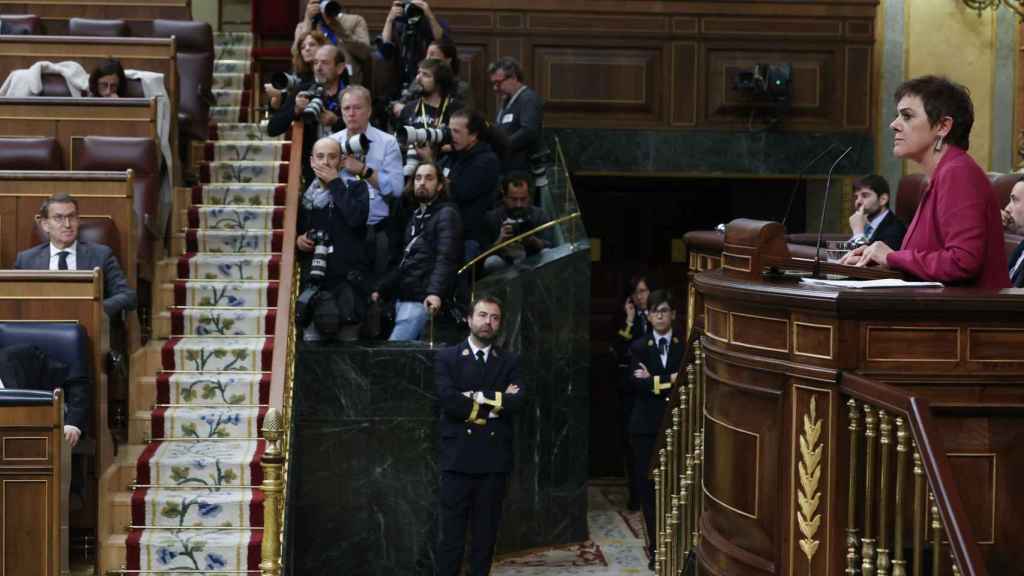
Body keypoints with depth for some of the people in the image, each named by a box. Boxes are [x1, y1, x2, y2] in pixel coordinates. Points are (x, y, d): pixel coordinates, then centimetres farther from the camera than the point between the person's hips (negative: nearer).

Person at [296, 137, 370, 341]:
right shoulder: (304, 195, 13)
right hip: (314, 280, 2)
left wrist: (335, 183, -6)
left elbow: (356, 217, -12)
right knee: (313, 343, -7)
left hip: (349, 279, -2)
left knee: (348, 342, -2)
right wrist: (297, 239, 2)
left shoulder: (356, 188, 8)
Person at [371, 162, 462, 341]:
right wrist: (380, 289, 21)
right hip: (402, 298, 8)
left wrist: (436, 292, -33)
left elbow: (446, 259, -18)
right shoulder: (416, 216, 24)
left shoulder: (446, 214, -4)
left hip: (421, 301, -8)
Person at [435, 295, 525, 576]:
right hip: (458, 457, -2)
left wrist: (478, 399, -11)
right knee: (452, 535, -2)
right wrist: (496, 401, -9)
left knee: (486, 535, 7)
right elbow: (448, 399, -12)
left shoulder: (510, 361, 10)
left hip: (495, 459, 2)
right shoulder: (447, 358, 4)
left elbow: (518, 401, -6)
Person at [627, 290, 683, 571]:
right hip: (647, 427, 1)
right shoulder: (638, 347, 8)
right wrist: (669, 382, -11)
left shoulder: (685, 347, 5)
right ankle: (656, 549, 9)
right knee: (649, 489, 2)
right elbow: (636, 383, -6)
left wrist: (654, 380, -10)